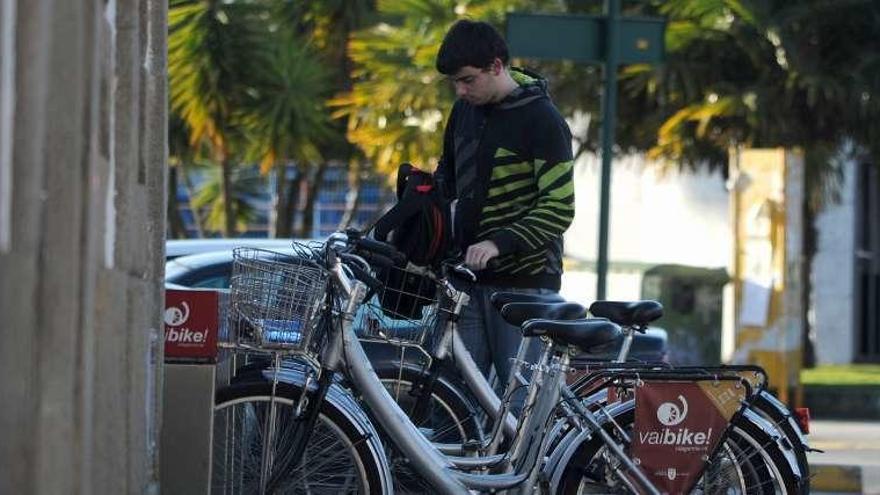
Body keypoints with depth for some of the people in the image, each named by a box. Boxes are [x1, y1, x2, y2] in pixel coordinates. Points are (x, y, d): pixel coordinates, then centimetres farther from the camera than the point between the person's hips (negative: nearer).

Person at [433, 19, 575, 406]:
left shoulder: (541, 120, -11)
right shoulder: (465, 111, 10)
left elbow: (558, 209, -16)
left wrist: (499, 243, -26)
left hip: (524, 282, -7)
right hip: (469, 277, 7)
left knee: (523, 401, -7)